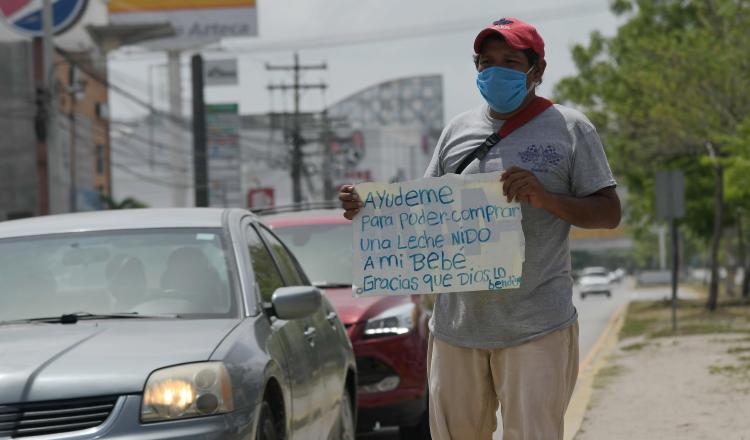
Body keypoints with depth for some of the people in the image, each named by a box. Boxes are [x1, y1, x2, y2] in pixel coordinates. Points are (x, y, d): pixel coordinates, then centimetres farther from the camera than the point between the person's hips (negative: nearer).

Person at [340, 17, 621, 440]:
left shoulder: (569, 128, 1)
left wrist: (546, 198, -19)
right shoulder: (459, 130, 14)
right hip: (457, 323, 5)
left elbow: (609, 213, -2)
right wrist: (367, 208, 0)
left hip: (536, 327, -5)